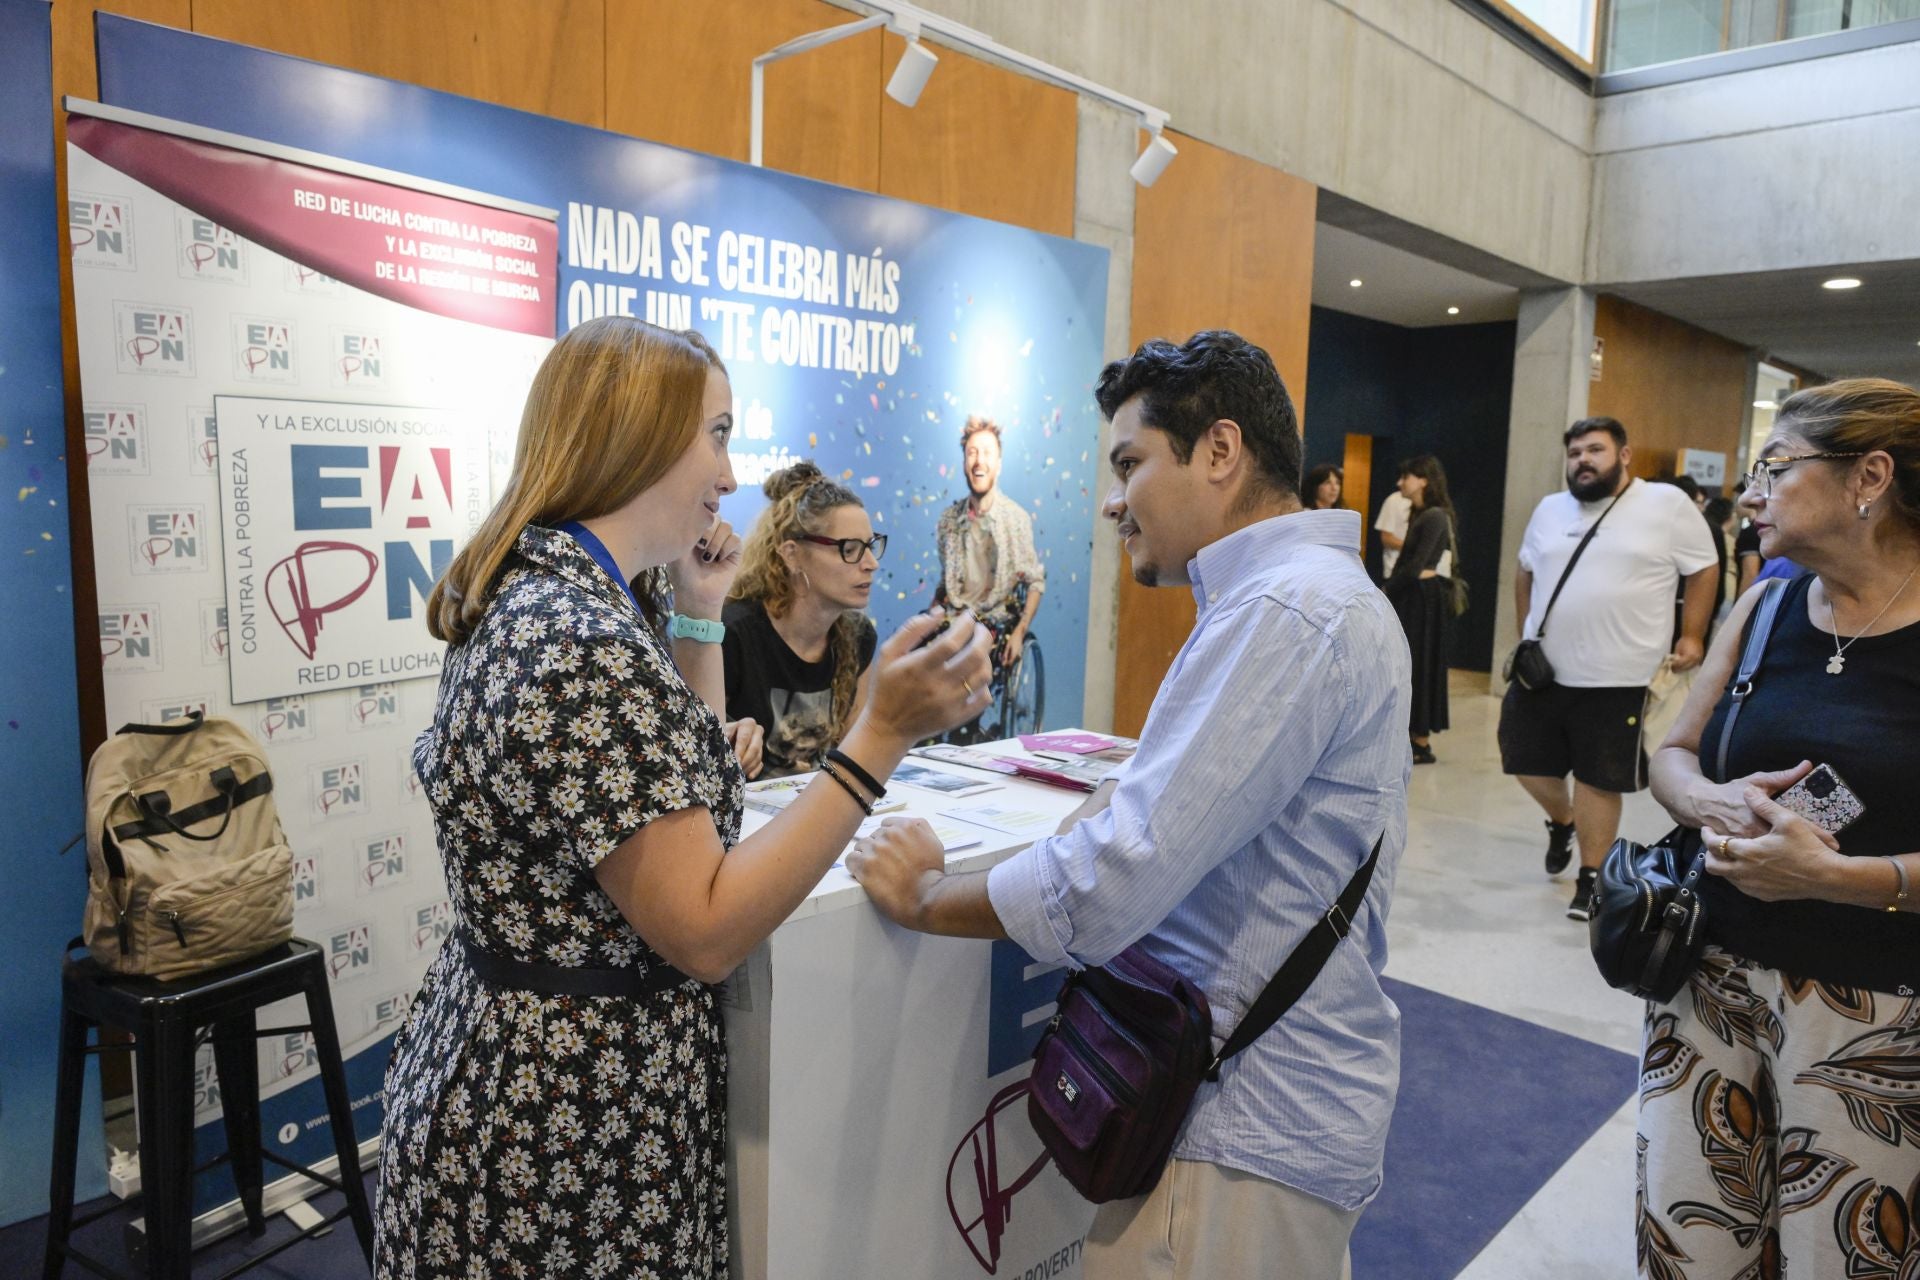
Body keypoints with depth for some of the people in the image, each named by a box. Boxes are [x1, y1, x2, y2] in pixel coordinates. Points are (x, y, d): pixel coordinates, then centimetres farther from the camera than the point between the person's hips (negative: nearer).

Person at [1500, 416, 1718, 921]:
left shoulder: (1667, 504, -5)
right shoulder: (1549, 509, 8)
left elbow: (1702, 569, 2)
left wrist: (1692, 636, -2)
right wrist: (1524, 635, 17)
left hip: (1616, 677, -4)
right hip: (1542, 668, 5)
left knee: (1599, 779, 2)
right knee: (1526, 760, 13)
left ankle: (1590, 877, 17)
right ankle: (1561, 820, 44)